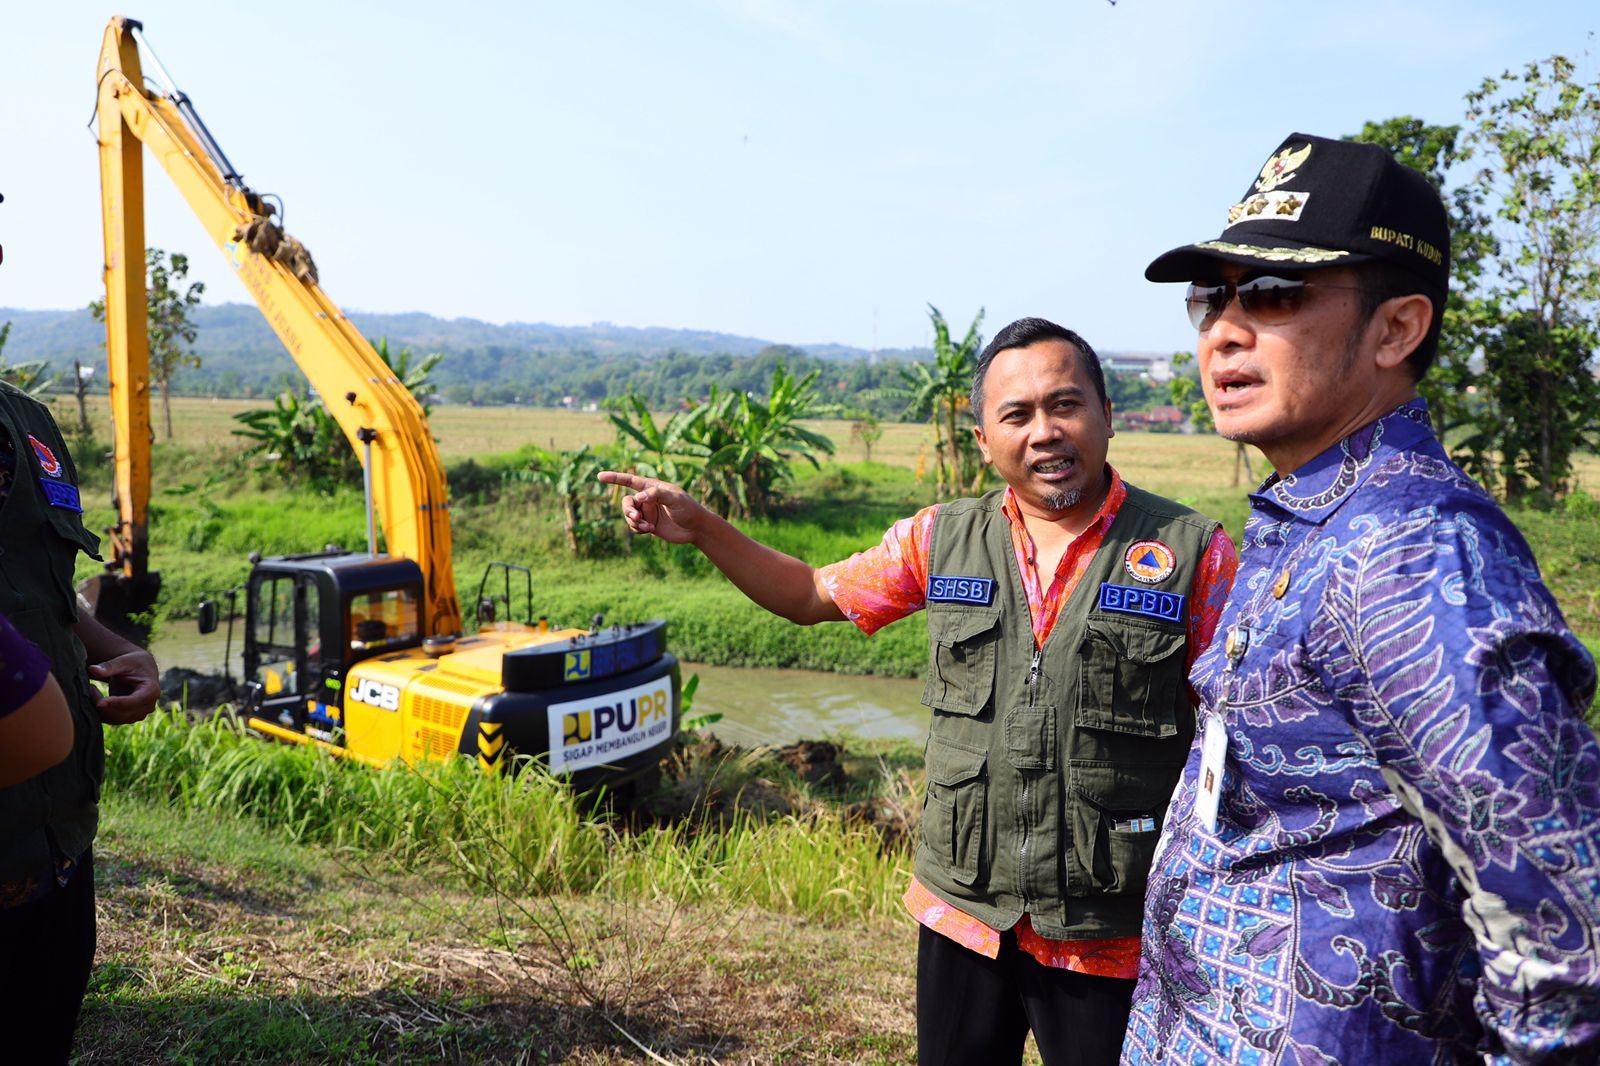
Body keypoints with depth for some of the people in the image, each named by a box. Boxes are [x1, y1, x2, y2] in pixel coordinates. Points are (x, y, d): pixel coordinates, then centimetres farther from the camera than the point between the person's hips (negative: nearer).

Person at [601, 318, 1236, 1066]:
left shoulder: (1192, 553, -9)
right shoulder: (943, 541, 0)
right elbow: (811, 596, 11)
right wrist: (699, 528, -1)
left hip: (1111, 941, -2)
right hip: (962, 914, 3)